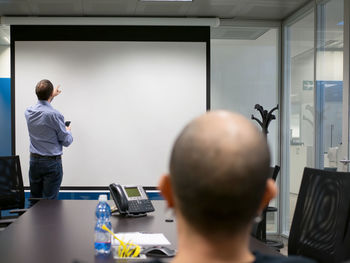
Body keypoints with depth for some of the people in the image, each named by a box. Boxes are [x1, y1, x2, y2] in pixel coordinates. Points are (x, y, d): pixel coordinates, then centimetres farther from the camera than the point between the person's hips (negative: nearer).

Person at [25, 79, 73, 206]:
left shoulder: (29, 112, 0)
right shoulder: (54, 115, -19)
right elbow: (66, 141, -10)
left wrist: (52, 96, 40)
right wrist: (68, 130, 12)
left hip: (34, 161, 6)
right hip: (52, 162, -6)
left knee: (34, 200, 14)